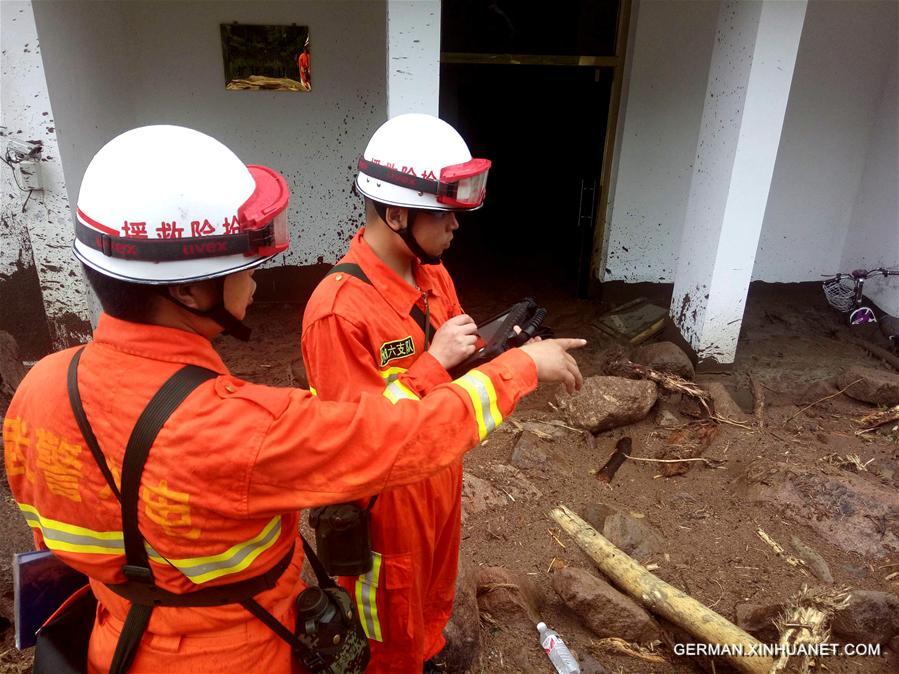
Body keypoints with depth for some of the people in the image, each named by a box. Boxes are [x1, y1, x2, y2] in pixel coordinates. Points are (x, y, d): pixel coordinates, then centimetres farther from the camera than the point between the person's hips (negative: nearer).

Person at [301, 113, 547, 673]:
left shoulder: (434, 275, -2)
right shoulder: (338, 310, -29)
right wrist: (435, 361, -30)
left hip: (441, 474, 7)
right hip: (387, 498, -7)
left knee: (435, 598, 32)